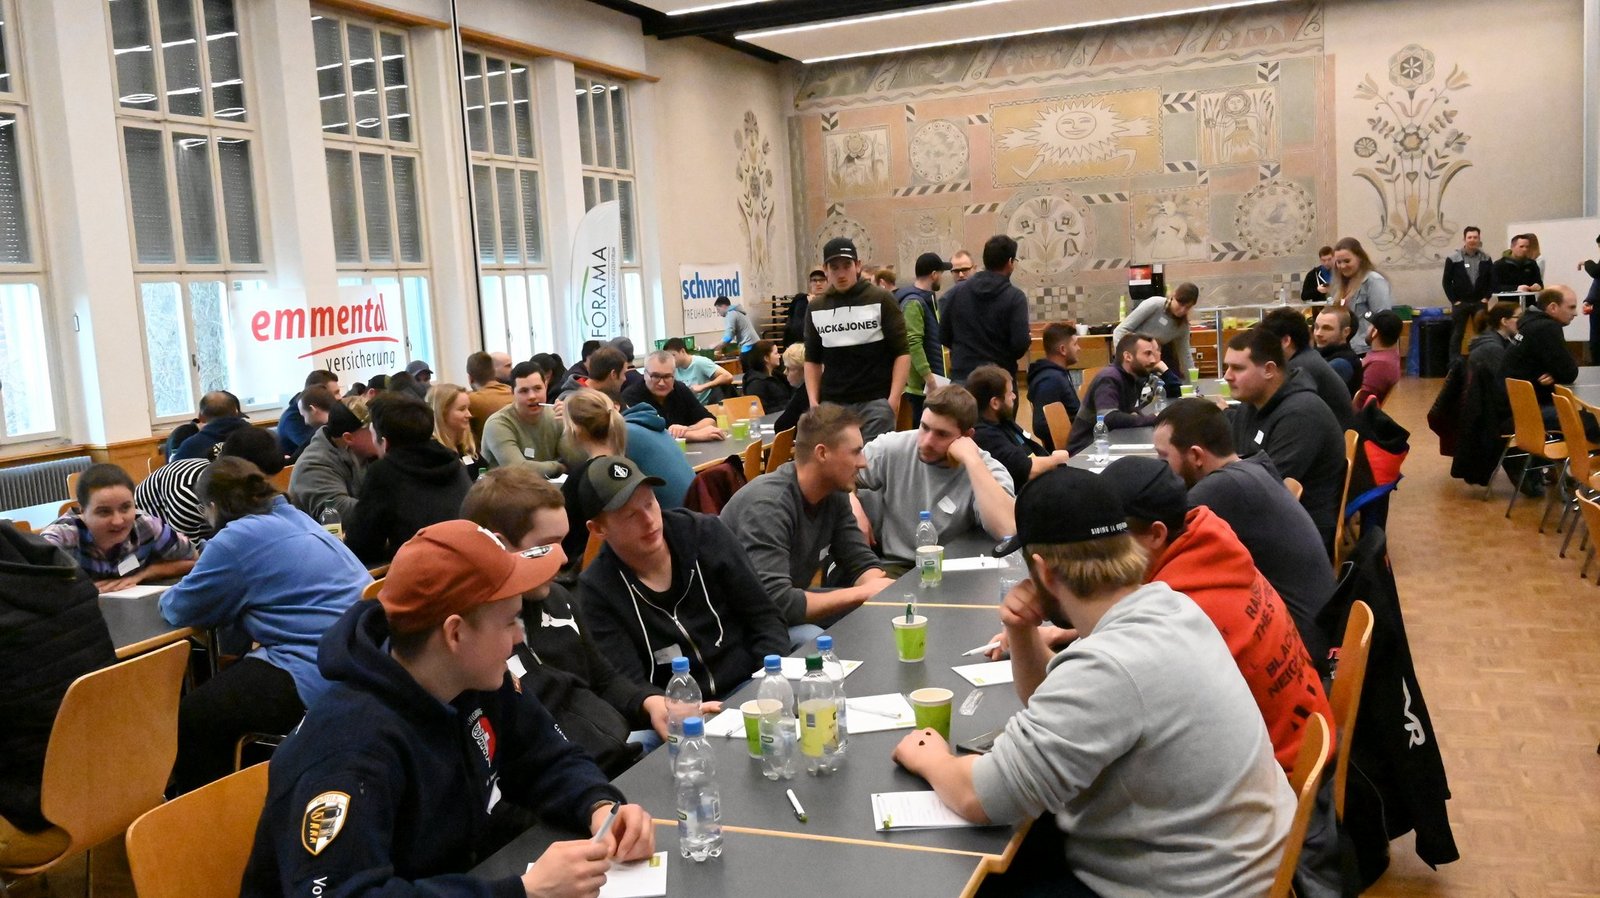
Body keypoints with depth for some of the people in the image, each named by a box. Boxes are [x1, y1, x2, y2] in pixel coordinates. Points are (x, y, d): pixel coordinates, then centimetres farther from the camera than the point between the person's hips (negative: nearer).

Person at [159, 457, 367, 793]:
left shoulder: (238, 538, -8)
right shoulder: (294, 517, 18)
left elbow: (180, 610, 0)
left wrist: (168, 597, 21)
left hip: (323, 675, -10)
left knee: (191, 719, 0)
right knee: (223, 685, 26)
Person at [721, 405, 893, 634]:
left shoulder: (834, 493, -5)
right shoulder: (768, 505, -30)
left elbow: (862, 563, -1)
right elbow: (775, 601, -37)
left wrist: (881, 586, -25)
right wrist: (862, 592, -28)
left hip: (786, 609, 8)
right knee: (814, 641, -32)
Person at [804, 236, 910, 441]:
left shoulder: (881, 301, -3)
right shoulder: (816, 308, 8)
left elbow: (902, 352, -3)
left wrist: (894, 398, -13)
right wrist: (813, 401, 4)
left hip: (875, 401, -3)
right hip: (832, 404, 4)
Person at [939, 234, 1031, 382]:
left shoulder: (956, 292, 2)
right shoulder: (1015, 297, -8)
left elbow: (944, 337, 6)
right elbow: (1020, 345, -14)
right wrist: (1028, 339, 9)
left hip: (961, 378, 3)